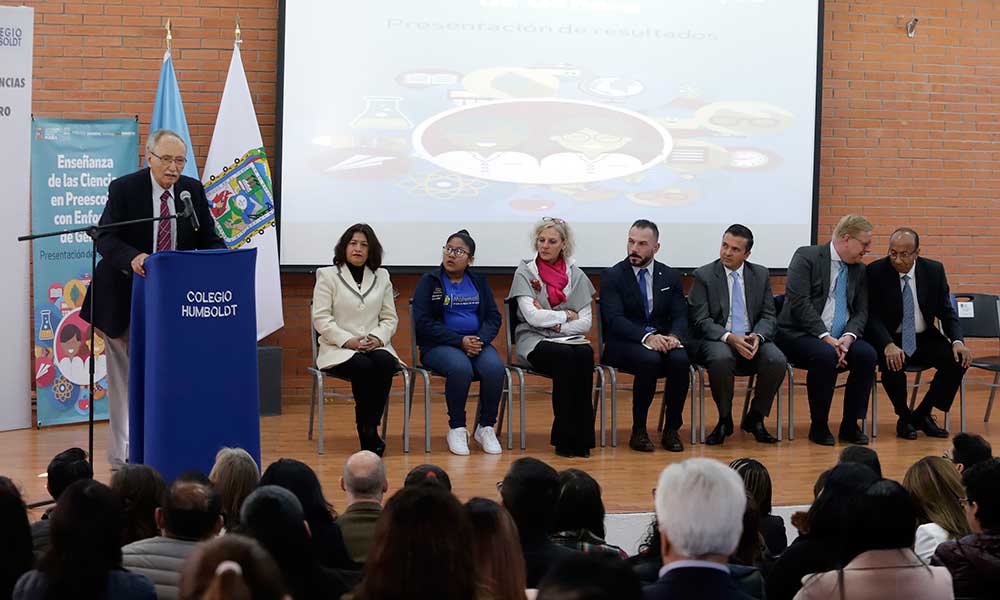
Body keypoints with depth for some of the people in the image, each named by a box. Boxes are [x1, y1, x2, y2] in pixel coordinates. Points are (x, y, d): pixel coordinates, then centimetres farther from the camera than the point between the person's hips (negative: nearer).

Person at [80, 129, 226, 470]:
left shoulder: (193, 191, 2)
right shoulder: (124, 189, -9)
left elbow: (207, 238, 4)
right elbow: (104, 238, -17)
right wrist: (132, 257, -37)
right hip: (126, 298, -3)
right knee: (124, 379, 5)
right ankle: (122, 458, 13)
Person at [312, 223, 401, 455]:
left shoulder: (381, 277, 16)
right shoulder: (327, 275, 5)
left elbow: (390, 318, 14)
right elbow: (321, 319, -3)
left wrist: (378, 338, -8)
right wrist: (348, 341, -15)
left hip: (375, 346, 3)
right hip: (339, 349, -3)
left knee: (385, 363, -33)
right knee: (363, 367, -35)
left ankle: (370, 428, -26)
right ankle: (367, 435, -22)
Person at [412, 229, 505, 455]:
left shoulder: (479, 282, 15)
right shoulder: (429, 281, 4)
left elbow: (494, 317, 9)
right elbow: (423, 322, -7)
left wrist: (481, 340, -13)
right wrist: (460, 341, -16)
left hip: (477, 342, 3)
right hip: (439, 346, -3)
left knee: (495, 367, -29)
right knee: (460, 368, -36)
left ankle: (486, 427, -12)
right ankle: (456, 429, -18)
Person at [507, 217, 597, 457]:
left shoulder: (576, 275, 11)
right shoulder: (524, 273, 3)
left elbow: (585, 322, 5)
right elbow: (533, 316, -10)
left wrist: (555, 324, -8)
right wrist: (566, 315, -2)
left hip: (570, 338, 3)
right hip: (534, 341, -3)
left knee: (585, 355, -33)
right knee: (565, 357, -35)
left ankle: (582, 435, -28)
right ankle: (565, 438, -30)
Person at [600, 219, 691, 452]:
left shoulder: (670, 277, 13)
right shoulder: (612, 276, 1)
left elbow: (680, 316, 6)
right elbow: (614, 319, -12)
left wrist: (674, 336, -19)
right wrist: (647, 336, -28)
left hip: (663, 342, 3)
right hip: (625, 345, -3)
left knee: (680, 360, -30)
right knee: (650, 360, -36)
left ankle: (672, 429, -16)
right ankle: (638, 431, -21)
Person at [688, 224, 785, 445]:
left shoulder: (761, 275, 11)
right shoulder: (703, 276, 0)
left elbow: (768, 317, 8)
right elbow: (701, 321, -7)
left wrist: (757, 336, -16)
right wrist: (730, 338, -23)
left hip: (752, 339, 3)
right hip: (716, 340, -3)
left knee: (777, 361, -27)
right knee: (721, 359, -37)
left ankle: (755, 418, -4)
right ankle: (725, 420, -13)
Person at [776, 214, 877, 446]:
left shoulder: (859, 270, 14)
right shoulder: (806, 257, -6)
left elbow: (861, 312, 8)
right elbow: (799, 302, -16)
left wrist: (848, 337, -14)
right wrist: (825, 337, -22)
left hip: (840, 339, 6)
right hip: (801, 336, -6)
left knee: (867, 354, -23)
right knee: (825, 355, -35)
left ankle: (850, 425, -10)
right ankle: (819, 427, -18)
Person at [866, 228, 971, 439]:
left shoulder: (934, 270, -1)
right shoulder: (876, 272, -10)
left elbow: (946, 311, 3)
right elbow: (872, 315, -15)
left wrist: (957, 341, -16)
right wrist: (888, 345, -33)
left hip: (924, 339, 3)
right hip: (889, 339, -3)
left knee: (958, 360, -22)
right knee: (892, 363, -35)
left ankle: (922, 414, -2)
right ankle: (904, 417, -6)